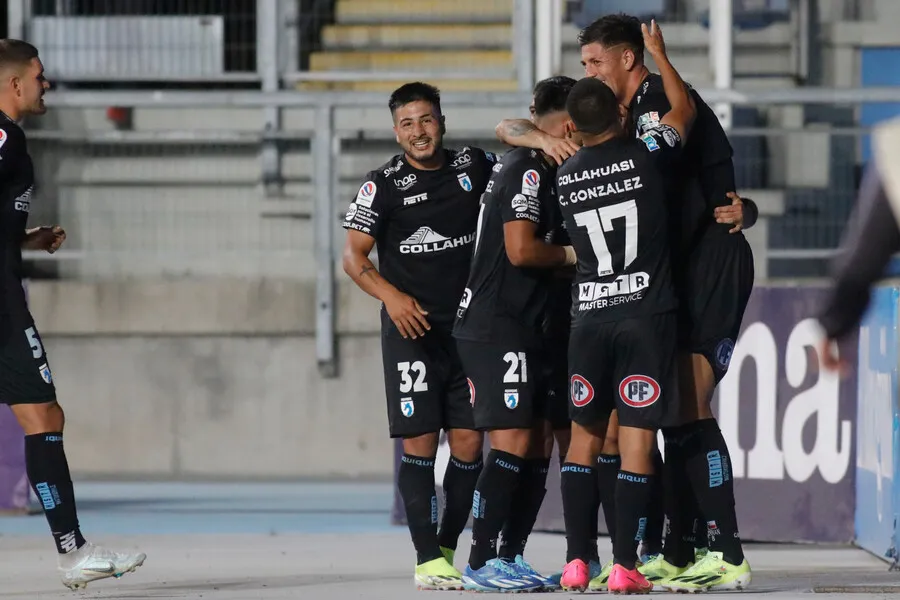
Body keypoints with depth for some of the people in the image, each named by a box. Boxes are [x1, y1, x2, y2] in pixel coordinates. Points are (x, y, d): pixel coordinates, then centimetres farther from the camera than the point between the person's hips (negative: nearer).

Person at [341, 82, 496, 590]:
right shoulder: (384, 184, -1)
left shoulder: (474, 167, 7)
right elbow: (353, 255, -2)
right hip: (412, 329, -3)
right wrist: (391, 295, -18)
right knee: (419, 442, -8)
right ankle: (428, 560, -6)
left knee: (469, 443, 1)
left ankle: (447, 547, 16)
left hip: (470, 327, 3)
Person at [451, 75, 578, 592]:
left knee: (536, 449, 11)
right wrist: (570, 255, -7)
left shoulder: (537, 170, 19)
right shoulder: (529, 171, -13)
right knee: (513, 443, -13)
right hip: (497, 330, -10)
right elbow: (521, 249, -22)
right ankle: (481, 564, -13)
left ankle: (511, 558, 16)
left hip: (522, 330, 10)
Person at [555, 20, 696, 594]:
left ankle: (577, 562, 7)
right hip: (648, 313, -3)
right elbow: (685, 109, 13)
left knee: (585, 434, 12)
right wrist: (659, 54, 26)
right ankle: (625, 566, -5)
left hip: (590, 317, 3)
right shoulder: (647, 155, -5)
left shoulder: (565, 177, 4)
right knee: (638, 436, -2)